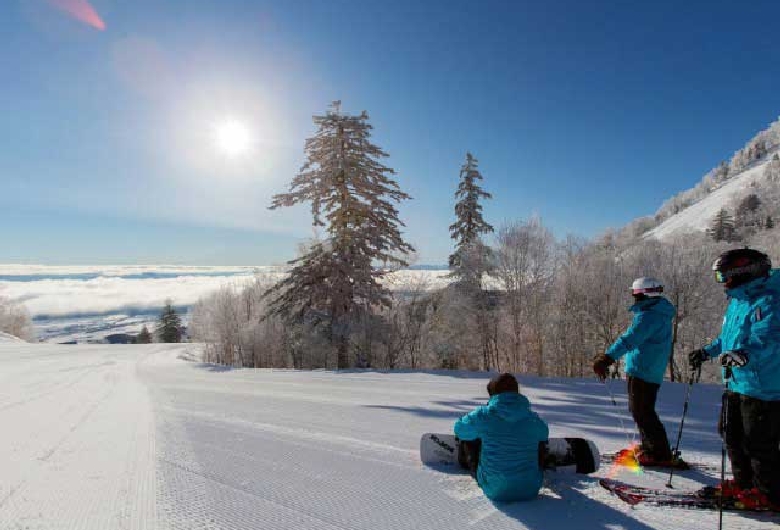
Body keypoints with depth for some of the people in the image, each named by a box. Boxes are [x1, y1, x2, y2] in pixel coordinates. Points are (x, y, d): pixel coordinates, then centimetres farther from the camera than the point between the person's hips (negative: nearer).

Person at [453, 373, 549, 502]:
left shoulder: (482, 415, -16)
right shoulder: (534, 419, -7)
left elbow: (459, 429, 3)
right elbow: (544, 434, 18)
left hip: (495, 490, -2)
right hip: (530, 491, 3)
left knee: (467, 439, 15)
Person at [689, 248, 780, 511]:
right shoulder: (738, 300, 12)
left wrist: (745, 354, -48)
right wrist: (707, 352, 25)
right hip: (736, 383, 10)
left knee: (758, 443, 3)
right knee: (731, 434, 19)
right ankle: (744, 482, 34)